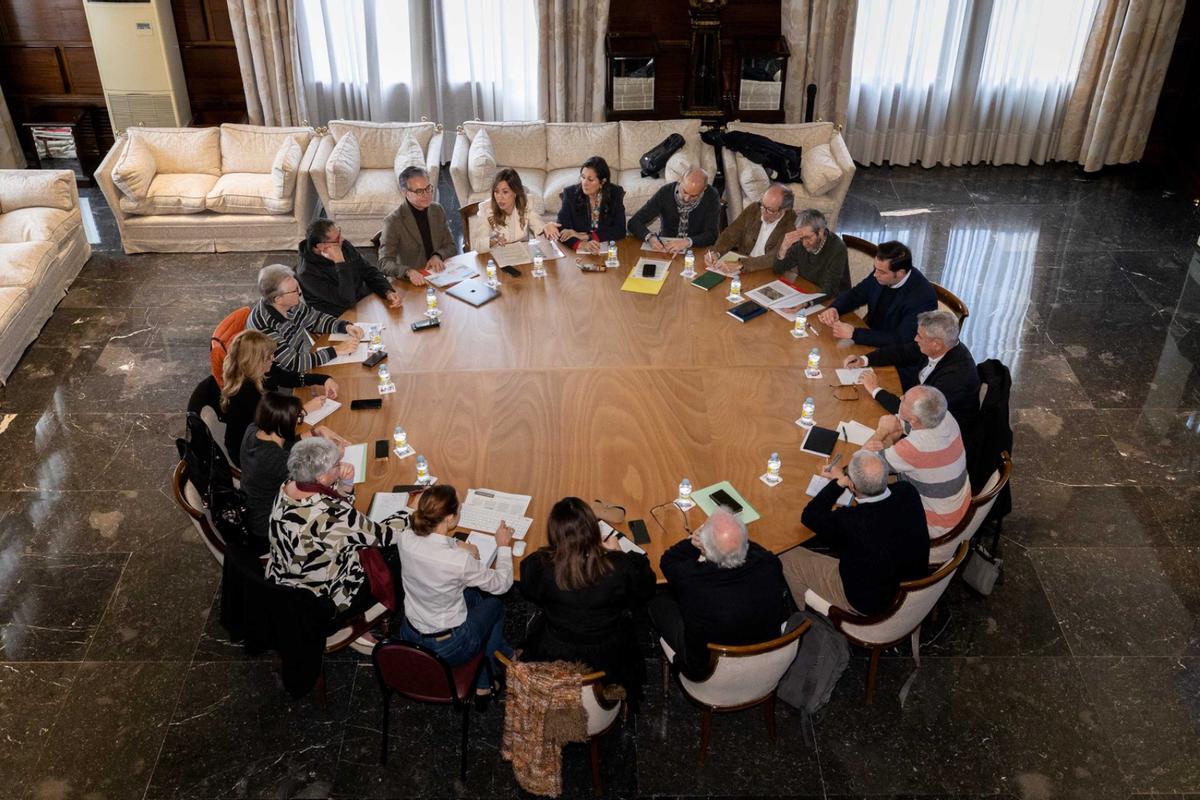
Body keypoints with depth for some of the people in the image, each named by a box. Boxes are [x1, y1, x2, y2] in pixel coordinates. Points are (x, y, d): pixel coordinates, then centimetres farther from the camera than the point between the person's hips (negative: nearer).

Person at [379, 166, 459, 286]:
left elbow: (451, 247, 12)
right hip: (413, 283, -3)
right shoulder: (393, 221, -10)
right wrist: (408, 272, -37)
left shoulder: (438, 210, 6)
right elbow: (384, 263, -17)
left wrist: (438, 256, -11)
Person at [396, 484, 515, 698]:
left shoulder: (406, 539, -17)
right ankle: (483, 683, 39)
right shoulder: (460, 561, -32)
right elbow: (502, 584, -13)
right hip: (447, 649, -5)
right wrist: (503, 546, 0)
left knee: (473, 592, 25)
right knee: (494, 602, 22)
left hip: (409, 637, 5)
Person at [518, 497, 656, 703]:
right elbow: (645, 590, -7)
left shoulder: (539, 566, -29)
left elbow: (528, 592, -3)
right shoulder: (620, 567, -31)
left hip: (553, 657, 0)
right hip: (609, 661, 0)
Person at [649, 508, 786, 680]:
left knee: (659, 603, 16)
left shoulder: (689, 578, -35)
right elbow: (761, 551, -1)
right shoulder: (771, 566, -30)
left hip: (705, 672, -3)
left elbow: (667, 561, -9)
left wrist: (692, 542, -19)